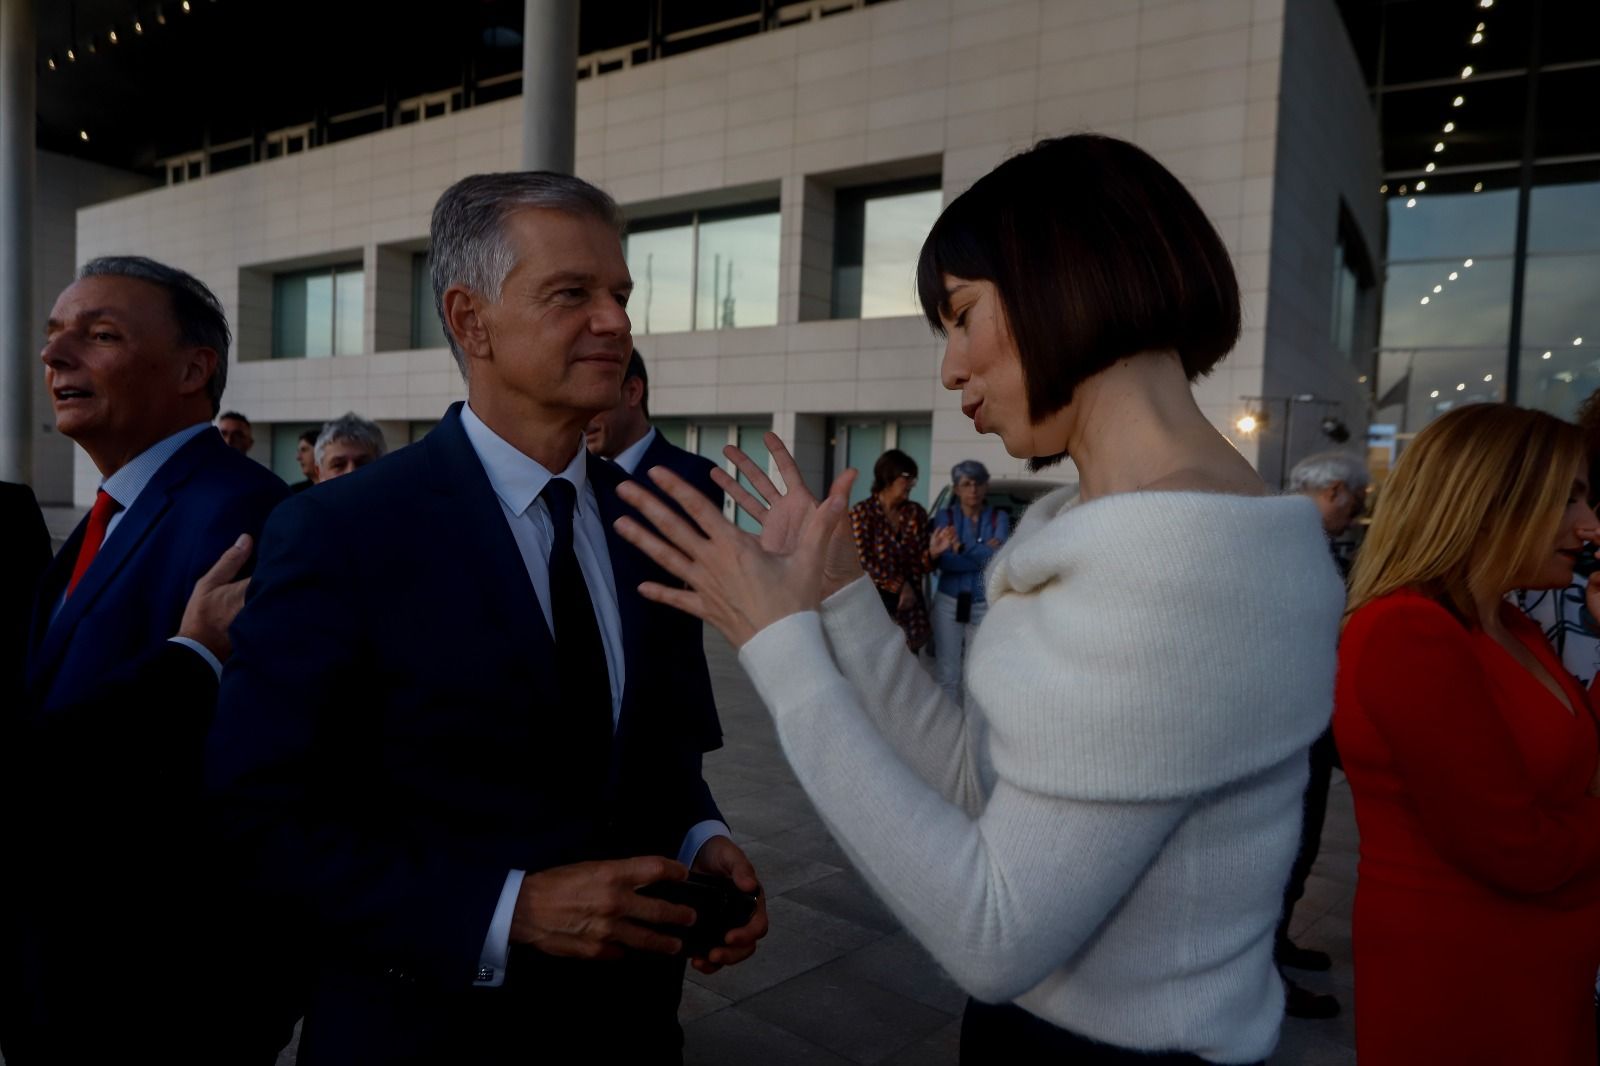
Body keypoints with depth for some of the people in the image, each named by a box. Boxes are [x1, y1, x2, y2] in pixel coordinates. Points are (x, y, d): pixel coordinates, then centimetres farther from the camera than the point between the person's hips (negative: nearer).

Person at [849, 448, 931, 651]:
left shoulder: (916, 512, 9)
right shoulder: (862, 513, -6)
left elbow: (921, 562, 6)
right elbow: (863, 561, -11)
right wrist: (900, 585, -10)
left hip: (910, 603, 4)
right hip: (875, 602, -4)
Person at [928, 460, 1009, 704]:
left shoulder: (999, 518, 5)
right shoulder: (945, 517, 2)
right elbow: (943, 561, -12)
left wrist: (963, 548, -18)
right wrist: (984, 554, -15)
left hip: (985, 605, 1)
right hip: (949, 603, 0)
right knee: (949, 675, 0)